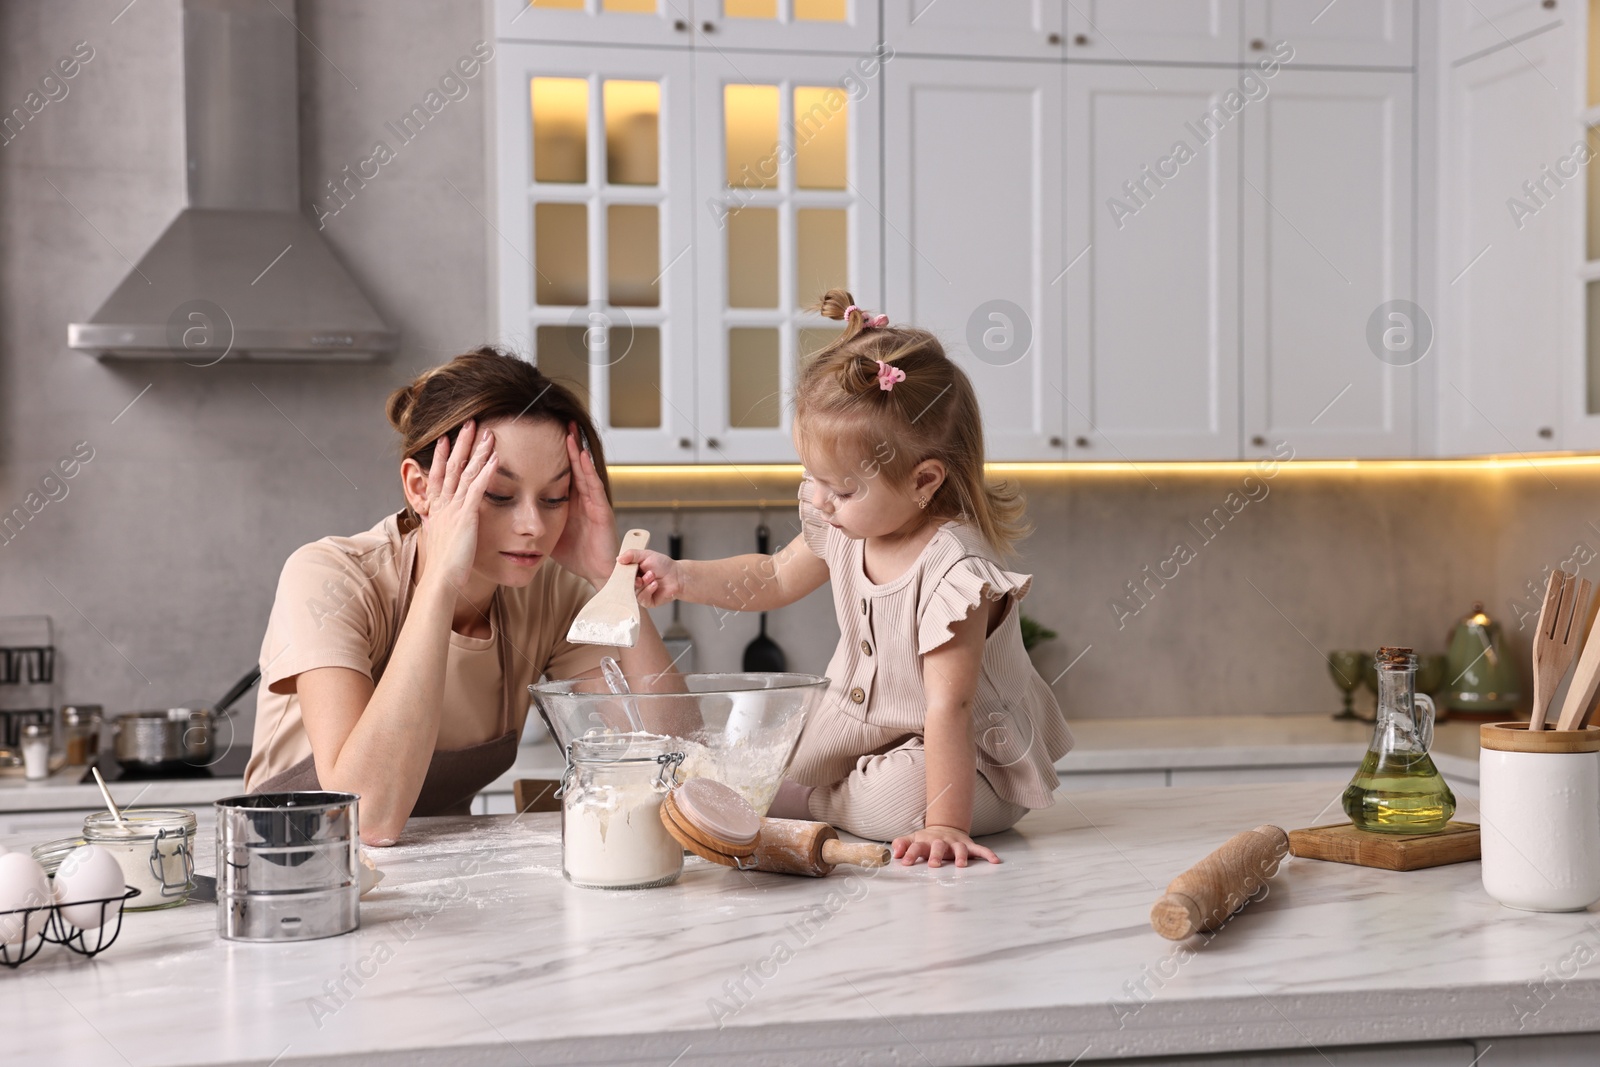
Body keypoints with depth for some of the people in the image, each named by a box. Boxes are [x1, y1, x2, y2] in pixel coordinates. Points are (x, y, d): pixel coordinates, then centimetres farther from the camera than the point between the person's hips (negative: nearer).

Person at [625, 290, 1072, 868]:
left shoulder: (954, 570, -33)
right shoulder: (845, 529, -8)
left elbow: (948, 709, -36)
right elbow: (771, 579, 12)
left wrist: (946, 824, -40)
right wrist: (680, 576, -2)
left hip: (969, 760, -7)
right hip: (857, 723, 7)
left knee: (900, 797, -34)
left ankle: (801, 804, -6)